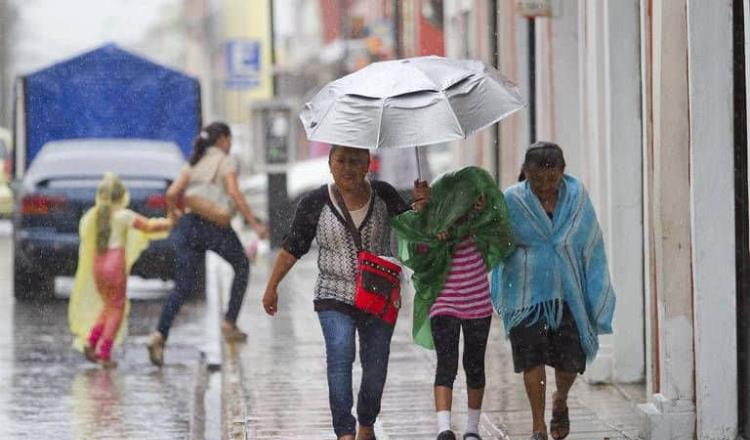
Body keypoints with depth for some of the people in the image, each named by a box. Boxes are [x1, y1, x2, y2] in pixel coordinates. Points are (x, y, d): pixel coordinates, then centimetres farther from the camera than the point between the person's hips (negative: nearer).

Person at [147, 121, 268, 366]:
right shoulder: (226, 161, 3)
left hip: (188, 224, 5)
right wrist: (254, 224, -13)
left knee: (182, 287, 3)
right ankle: (229, 324, 18)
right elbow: (234, 193, -12)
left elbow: (171, 193, 7)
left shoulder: (195, 164, 18)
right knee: (241, 266, 23)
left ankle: (159, 335, -18)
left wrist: (173, 213, 27)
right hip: (215, 226, -5)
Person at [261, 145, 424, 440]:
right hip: (335, 298, -2)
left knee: (375, 367, 5)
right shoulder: (315, 203, -5)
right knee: (340, 355, -22)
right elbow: (292, 248, 4)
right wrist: (272, 288, 9)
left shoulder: (383, 195, -1)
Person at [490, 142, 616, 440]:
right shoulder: (512, 200, -6)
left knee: (571, 361, -1)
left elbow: (591, 246, 5)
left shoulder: (577, 197, -1)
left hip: (568, 293, 1)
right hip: (527, 293, -1)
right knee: (532, 359, -5)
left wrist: (597, 301, 3)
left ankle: (560, 401, 33)